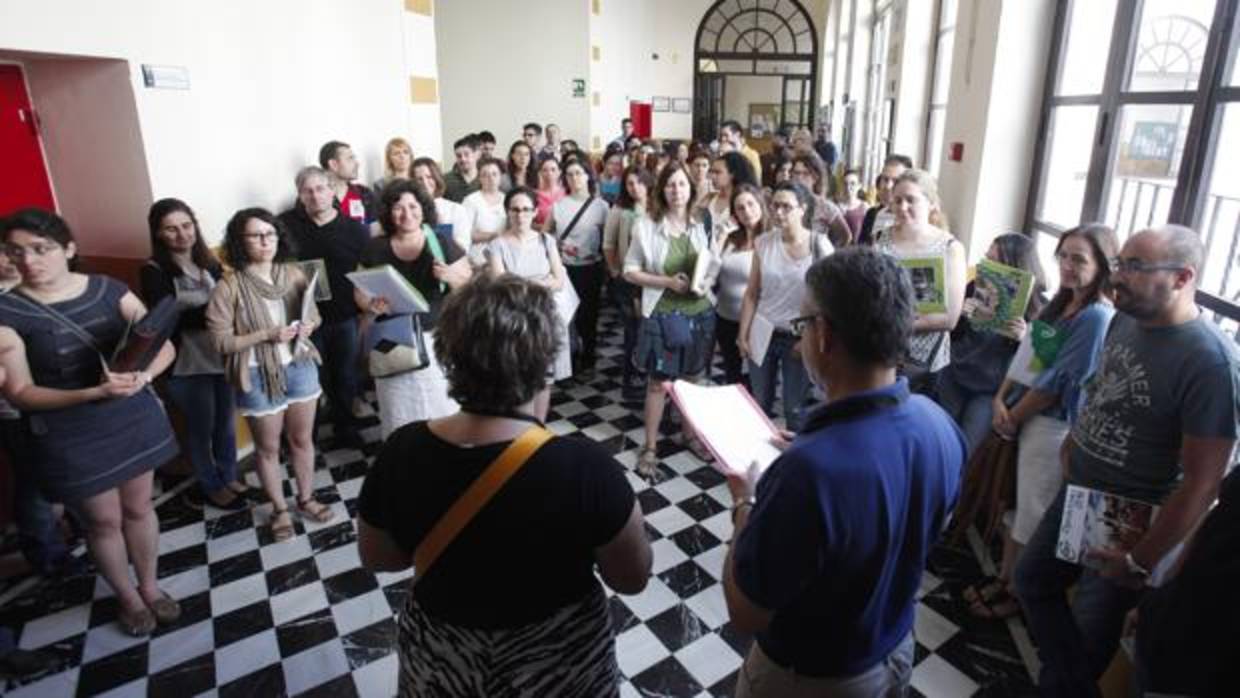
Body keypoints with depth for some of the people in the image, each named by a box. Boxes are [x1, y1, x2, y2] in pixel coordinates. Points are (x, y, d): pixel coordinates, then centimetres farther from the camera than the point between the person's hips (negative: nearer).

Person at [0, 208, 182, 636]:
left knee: (138, 508, 16)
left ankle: (150, 586, 38)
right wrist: (94, 393, -29)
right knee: (103, 521, 13)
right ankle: (128, 598, 36)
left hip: (134, 418, 2)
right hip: (68, 437, -2)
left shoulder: (109, 290, -5)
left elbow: (165, 345, -5)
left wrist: (143, 375, -26)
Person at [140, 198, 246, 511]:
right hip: (186, 364, -5)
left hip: (221, 356, 5)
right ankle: (211, 488, 30)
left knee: (226, 422, 18)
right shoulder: (154, 272, -10)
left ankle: (228, 477, 37)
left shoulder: (208, 261, 5)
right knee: (201, 427, 12)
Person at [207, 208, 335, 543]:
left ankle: (306, 499, 38)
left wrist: (307, 326, -13)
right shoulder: (229, 287, -14)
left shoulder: (293, 273, -3)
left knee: (302, 439, 18)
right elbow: (221, 341, -14)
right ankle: (279, 509, 33)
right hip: (259, 377, -3)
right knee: (268, 447, 14)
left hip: (300, 367, 4)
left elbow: (314, 315, 9)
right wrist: (267, 334, -23)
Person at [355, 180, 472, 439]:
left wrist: (451, 277, -20)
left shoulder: (443, 244, 0)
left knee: (442, 408, -2)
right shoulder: (375, 249, 4)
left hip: (437, 339, -1)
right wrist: (372, 305, -12)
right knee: (400, 413, 7)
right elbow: (360, 291, 10)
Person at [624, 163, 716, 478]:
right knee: (658, 381, 4)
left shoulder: (701, 226, 2)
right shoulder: (646, 227, -7)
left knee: (692, 378, 16)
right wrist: (667, 281, -18)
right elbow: (629, 271, -6)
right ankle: (650, 446, 16)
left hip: (700, 312, 4)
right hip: (663, 313, -3)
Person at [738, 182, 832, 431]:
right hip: (763, 333, 2)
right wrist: (743, 334, 1)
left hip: (798, 337, -2)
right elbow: (751, 294, 3)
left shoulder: (820, 246, -9)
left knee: (794, 408, 9)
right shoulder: (763, 242, -2)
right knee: (759, 403, 12)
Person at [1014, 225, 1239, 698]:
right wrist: (1074, 441, 6)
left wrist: (1141, 562, -18)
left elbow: (1202, 482, -24)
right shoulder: (1124, 320, -3)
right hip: (1075, 495, 7)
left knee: (1090, 633, 14)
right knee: (1032, 580, 21)